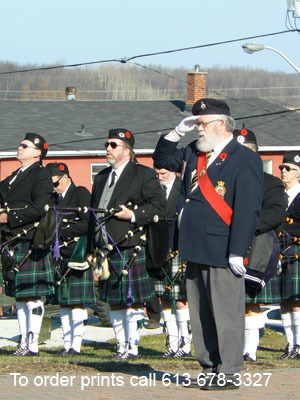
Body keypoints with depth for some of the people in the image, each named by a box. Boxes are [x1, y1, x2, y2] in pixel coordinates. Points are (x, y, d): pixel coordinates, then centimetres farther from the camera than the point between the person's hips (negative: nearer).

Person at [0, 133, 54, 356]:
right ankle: (24, 343, 16)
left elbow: (39, 208, -20)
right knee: (19, 296, 11)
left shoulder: (41, 176, -8)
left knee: (32, 296, -7)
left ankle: (33, 345, -7)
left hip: (31, 243, -9)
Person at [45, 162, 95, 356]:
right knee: (63, 303, 8)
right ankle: (67, 344, 11)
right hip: (60, 257, 8)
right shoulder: (56, 199, 18)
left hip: (77, 256, -8)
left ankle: (76, 345, -8)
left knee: (77, 302, -8)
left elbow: (87, 224, -14)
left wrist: (62, 232, -15)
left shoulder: (81, 193, -4)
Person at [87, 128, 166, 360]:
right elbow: (94, 216, 22)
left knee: (132, 301, -5)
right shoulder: (101, 178, 20)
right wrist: (91, 250, 18)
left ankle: (132, 347, 1)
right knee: (114, 302, 9)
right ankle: (121, 346, 16)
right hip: (106, 251, 7)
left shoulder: (144, 175, -1)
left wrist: (133, 215, -18)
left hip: (130, 250, -7)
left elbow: (159, 205, -8)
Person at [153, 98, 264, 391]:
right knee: (201, 314, 12)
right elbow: (161, 158, 29)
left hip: (221, 254, -8)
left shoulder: (245, 159, -9)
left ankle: (229, 374, 1)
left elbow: (247, 210, -14)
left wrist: (237, 252, -19)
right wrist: (178, 132, 12)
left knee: (226, 314, -3)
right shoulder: (193, 154, 15)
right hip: (195, 252, 8)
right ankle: (210, 368, 20)